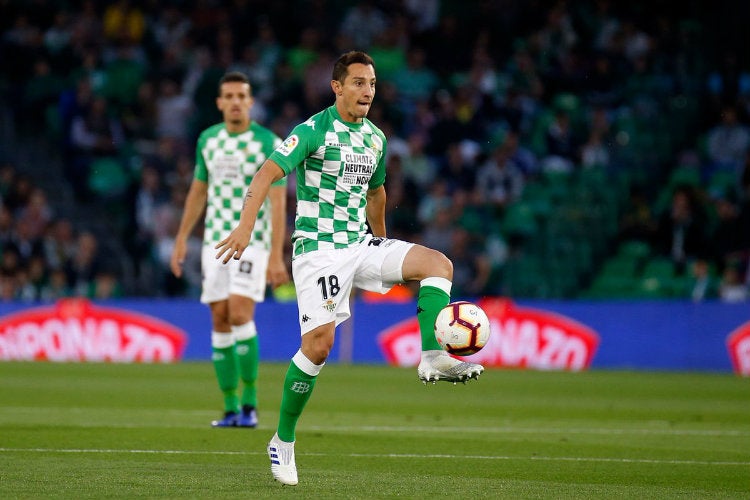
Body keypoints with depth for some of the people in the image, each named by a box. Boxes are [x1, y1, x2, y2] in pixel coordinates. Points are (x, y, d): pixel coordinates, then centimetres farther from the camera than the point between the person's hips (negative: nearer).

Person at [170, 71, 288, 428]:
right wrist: (181, 239, 13)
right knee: (220, 321, 1)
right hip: (215, 240, 5)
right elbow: (198, 191, 17)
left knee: (240, 315, -18)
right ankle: (231, 408, 7)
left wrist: (277, 257, -17)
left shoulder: (269, 143, -8)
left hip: (253, 242, -5)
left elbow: (278, 203, -11)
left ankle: (249, 402, -6)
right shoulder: (208, 139, 7)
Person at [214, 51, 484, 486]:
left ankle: (434, 359, -23)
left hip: (361, 245, 6)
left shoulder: (375, 138, 11)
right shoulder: (314, 130, -10)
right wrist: (245, 227, -32)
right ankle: (283, 441, -1)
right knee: (318, 344, -15)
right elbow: (268, 174, -20)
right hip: (318, 249, -6)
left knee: (439, 264, -14)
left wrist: (382, 246, 34)